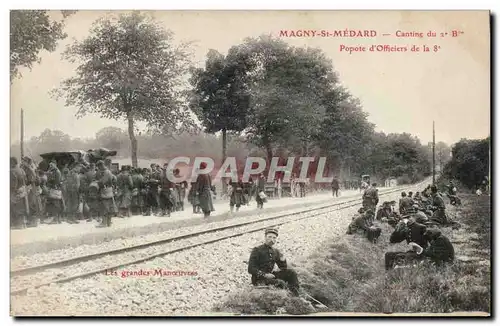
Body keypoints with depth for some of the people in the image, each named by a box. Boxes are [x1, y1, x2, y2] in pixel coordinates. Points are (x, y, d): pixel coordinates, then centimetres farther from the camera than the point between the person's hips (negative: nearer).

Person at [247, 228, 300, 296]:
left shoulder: (276, 252, 10)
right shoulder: (257, 250, -7)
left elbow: (284, 268, 15)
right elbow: (251, 269, -13)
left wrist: (283, 260, -8)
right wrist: (264, 275, -22)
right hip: (259, 279, -7)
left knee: (290, 272, -9)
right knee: (280, 283, -32)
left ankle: (297, 291, -17)